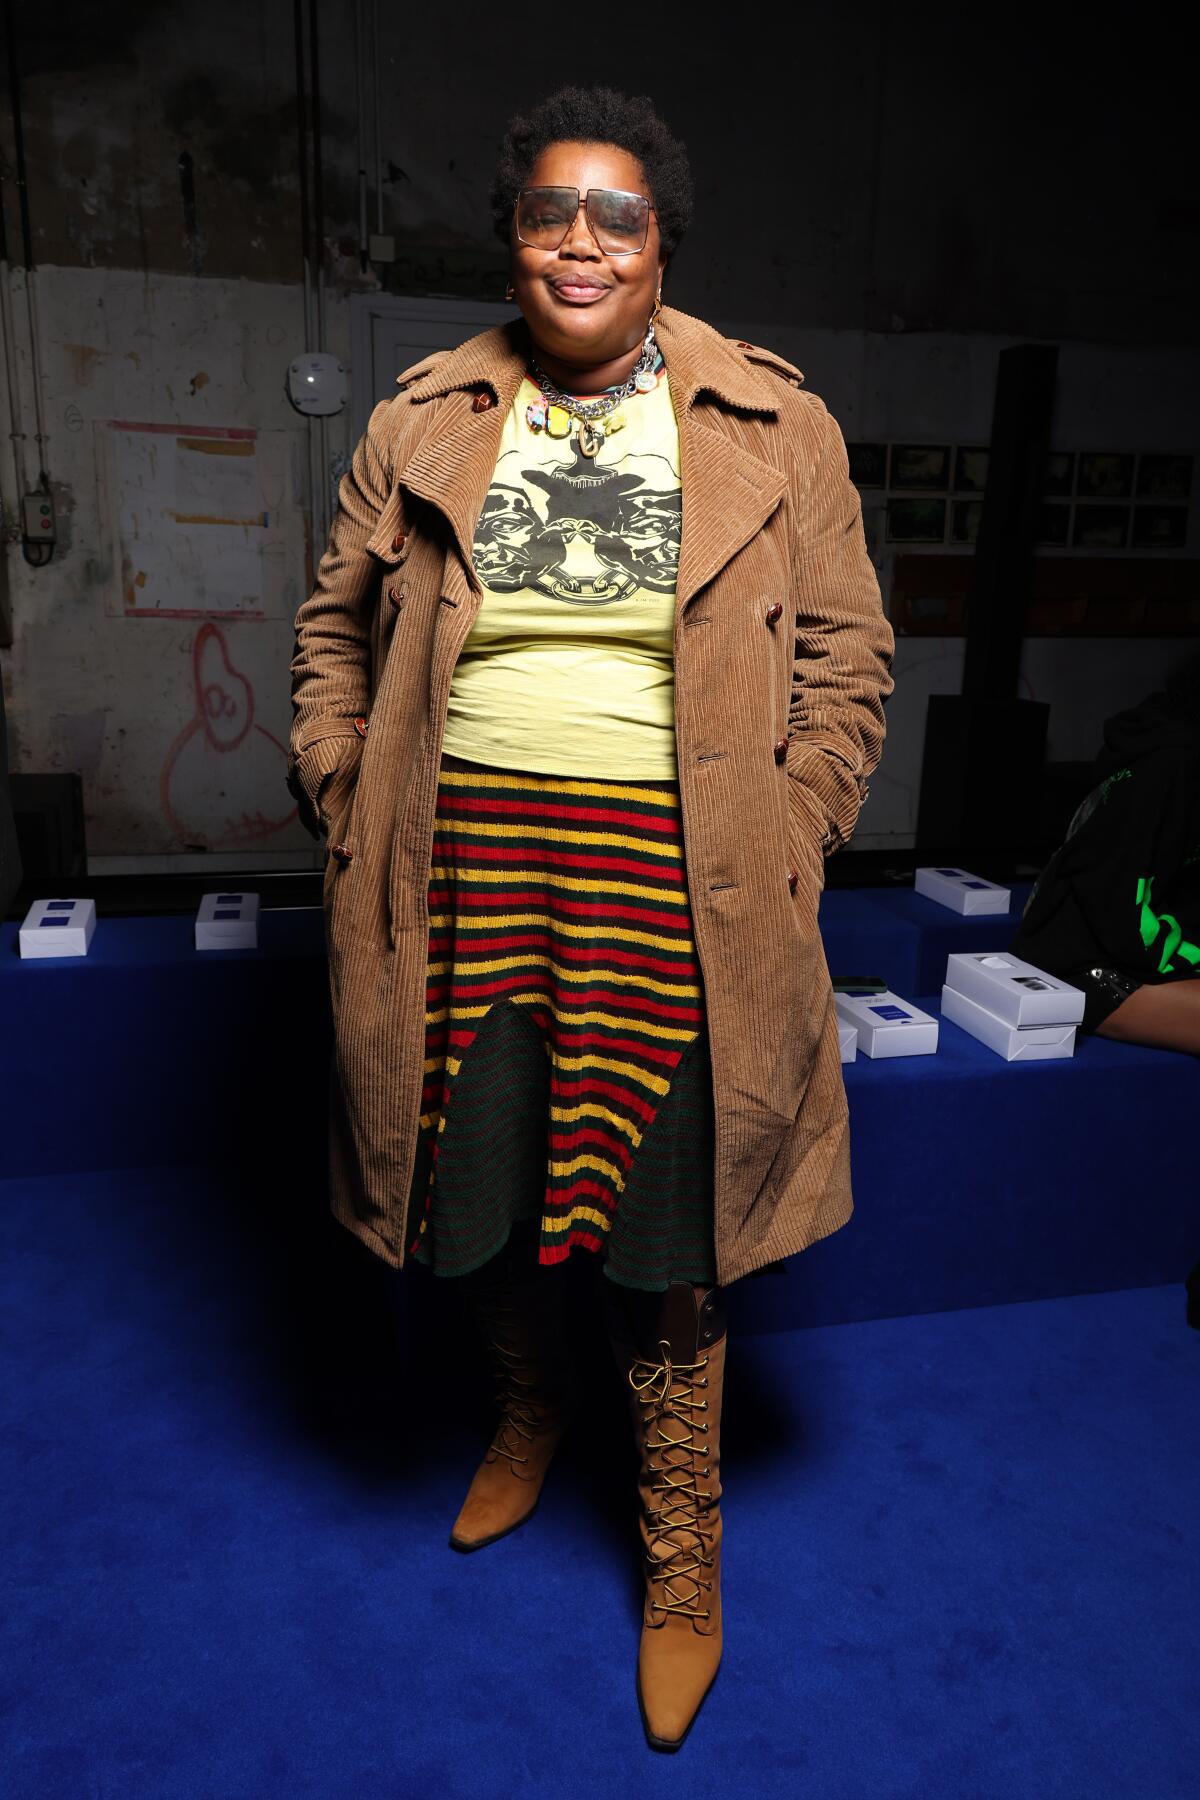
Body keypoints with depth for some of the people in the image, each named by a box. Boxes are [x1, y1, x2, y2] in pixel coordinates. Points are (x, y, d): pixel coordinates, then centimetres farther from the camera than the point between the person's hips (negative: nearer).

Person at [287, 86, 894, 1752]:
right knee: (476, 1194, 14)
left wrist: (786, 855, -1)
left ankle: (684, 1552, 32)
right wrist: (347, 817, 6)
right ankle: (530, 1408, 48)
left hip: (670, 887, -2)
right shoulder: (422, 424, 9)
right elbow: (335, 632, 15)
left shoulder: (776, 430, 4)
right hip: (467, 869, 3)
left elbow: (846, 657, 5)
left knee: (662, 1238, 6)